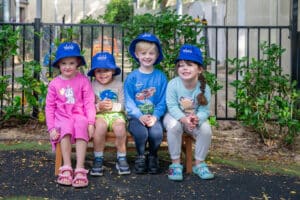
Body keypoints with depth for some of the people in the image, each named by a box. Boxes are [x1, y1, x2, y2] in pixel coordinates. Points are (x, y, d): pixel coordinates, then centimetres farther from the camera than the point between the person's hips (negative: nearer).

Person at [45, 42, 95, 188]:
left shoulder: (83, 80, 1)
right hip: (62, 117, 1)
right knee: (66, 128, -32)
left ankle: (80, 169, -35)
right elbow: (50, 107, 7)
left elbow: (89, 103, -2)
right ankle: (67, 168, -29)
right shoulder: (54, 84, 6)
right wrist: (51, 127, -2)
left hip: (79, 115, -1)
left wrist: (90, 123, -12)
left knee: (81, 126, -34)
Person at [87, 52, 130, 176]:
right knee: (101, 125, -34)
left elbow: (124, 105, 1)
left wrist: (114, 106, -17)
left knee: (120, 126, -31)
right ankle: (98, 159, -19)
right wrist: (98, 107, -19)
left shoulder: (119, 85, 7)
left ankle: (121, 158, -12)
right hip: (99, 115, -1)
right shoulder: (91, 86, 6)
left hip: (116, 113, 1)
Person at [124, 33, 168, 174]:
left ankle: (153, 156, 4)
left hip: (154, 116, 1)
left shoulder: (161, 77, 5)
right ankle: (140, 156, 1)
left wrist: (155, 116, -15)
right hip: (136, 116, -1)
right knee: (141, 133, -31)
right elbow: (129, 101, -2)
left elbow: (163, 101, 2)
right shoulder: (132, 77, 3)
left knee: (156, 133, -29)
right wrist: (140, 116, -18)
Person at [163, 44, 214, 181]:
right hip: (175, 116, -2)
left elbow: (204, 111, -17)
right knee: (173, 126, -35)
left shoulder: (204, 88, -15)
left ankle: (199, 163, -4)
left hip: (195, 118, 2)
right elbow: (172, 107, -22)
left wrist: (196, 118, -40)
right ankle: (175, 164, -19)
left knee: (206, 129, -26)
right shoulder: (173, 84, -20)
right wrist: (184, 119, -40)